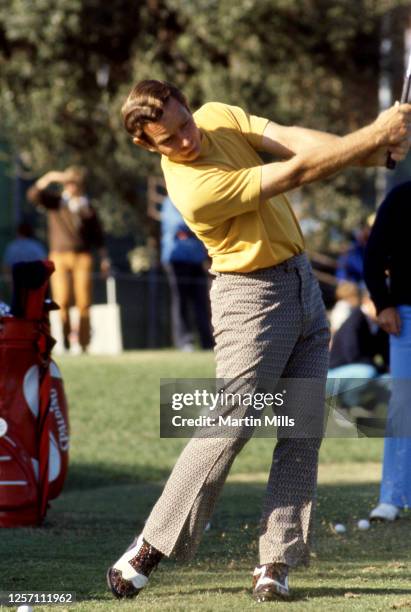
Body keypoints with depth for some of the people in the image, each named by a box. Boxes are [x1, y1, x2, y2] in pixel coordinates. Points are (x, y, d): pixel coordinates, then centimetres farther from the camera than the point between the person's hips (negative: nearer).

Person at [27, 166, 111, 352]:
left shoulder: (87, 207, 12)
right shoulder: (55, 201, 9)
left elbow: (98, 236, 15)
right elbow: (33, 195, -7)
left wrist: (104, 258, 6)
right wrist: (48, 178, -20)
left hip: (82, 258, 1)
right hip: (59, 257, -1)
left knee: (84, 303, -5)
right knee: (61, 301, -14)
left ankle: (83, 345, -3)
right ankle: (63, 341, -9)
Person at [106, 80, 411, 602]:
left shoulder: (218, 117, 0)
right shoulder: (195, 191, -26)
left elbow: (294, 140, -8)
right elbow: (294, 173, -24)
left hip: (302, 283, 8)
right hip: (252, 298, -7)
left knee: (302, 432, 1)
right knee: (227, 429, -11)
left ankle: (276, 561, 1)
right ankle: (149, 549, -2)